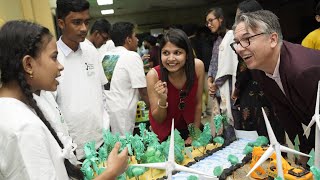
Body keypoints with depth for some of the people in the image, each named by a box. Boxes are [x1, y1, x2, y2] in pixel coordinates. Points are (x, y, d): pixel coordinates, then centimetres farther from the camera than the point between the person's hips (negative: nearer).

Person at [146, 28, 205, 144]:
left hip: (189, 125, 2)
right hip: (164, 131, -2)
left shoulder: (198, 66, -23)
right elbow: (158, 120, -19)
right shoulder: (154, 75, -28)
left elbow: (198, 104, -9)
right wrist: (162, 100, -37)